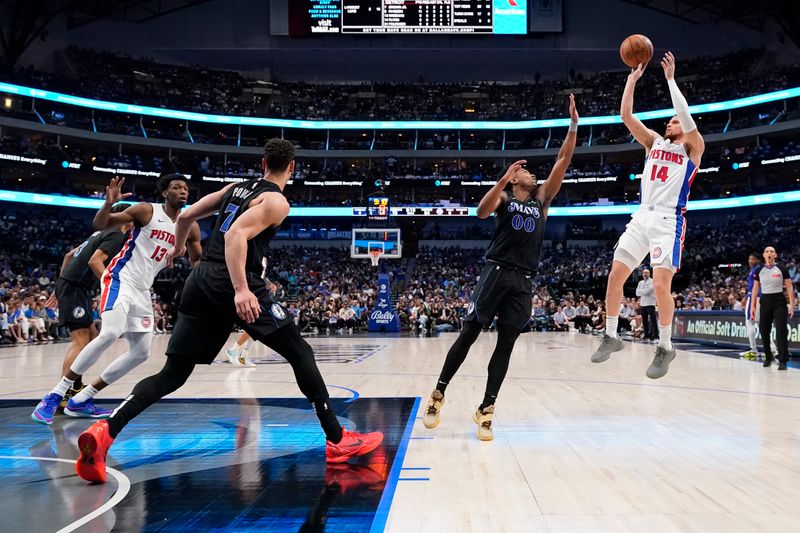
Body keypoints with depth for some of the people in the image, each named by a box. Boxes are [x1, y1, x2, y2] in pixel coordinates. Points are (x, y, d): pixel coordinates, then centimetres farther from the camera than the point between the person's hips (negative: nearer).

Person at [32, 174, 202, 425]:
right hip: (121, 278, -7)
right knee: (111, 333, -29)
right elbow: (100, 224, -10)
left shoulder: (190, 227, 6)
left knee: (140, 353, 5)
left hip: (142, 290, 7)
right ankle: (55, 395, -20)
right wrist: (109, 203, -29)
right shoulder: (147, 210, -9)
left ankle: (81, 400, 13)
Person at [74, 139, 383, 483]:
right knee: (300, 354, 4)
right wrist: (241, 289, -28)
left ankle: (104, 432, -13)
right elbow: (236, 234, -18)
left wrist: (178, 249, 46)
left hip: (201, 279, 7)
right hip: (234, 284, -7)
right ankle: (337, 441, 4)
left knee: (173, 374, 6)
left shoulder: (236, 188, 21)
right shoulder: (276, 201, -1)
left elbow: (185, 216, 26)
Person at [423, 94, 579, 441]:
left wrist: (573, 124, 6)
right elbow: (481, 211, -14)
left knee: (506, 344, 3)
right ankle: (438, 395, 8)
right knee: (469, 334, -2)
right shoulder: (503, 196, 8)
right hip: (496, 272, -4)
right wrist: (503, 179, -23)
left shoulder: (541, 198, 18)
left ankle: (486, 410, 7)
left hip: (524, 281, 4)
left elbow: (562, 162, 11)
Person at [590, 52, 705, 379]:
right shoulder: (654, 142, 17)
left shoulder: (693, 148, 3)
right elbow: (626, 115, 8)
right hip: (642, 217, 6)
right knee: (615, 276, 0)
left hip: (669, 221, -5)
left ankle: (665, 348, 2)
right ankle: (611, 337, 14)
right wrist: (633, 78, 2)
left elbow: (687, 118, -16)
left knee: (661, 284, -14)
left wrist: (670, 79, -12)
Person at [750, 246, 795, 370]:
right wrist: (752, 306, 4)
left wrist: (791, 304, -9)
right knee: (764, 331, 7)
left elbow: (790, 288, -1)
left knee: (781, 331, -9)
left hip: (779, 301, -3)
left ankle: (783, 360, -7)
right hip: (765, 301, 3)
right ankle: (768, 357, 26)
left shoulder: (782, 270, -1)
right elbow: (755, 289, 9)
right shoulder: (759, 270, 5)